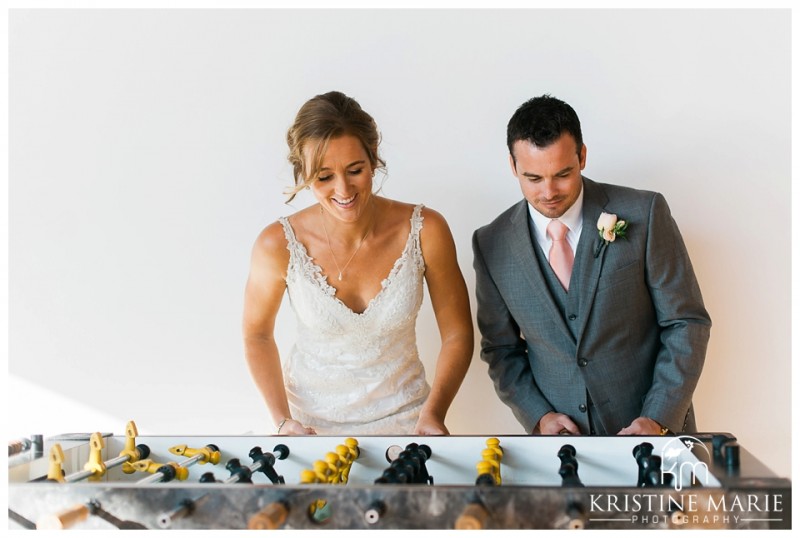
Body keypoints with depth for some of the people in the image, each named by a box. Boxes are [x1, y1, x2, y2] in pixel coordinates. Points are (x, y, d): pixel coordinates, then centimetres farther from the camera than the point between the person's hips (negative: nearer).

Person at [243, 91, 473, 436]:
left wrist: (433, 412, -22)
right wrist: (282, 421, -14)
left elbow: (457, 334, -9)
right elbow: (257, 334, -3)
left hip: (402, 416, 1)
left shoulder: (424, 231, -19)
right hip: (311, 418, 0)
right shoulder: (278, 245, -19)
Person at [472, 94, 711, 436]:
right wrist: (538, 416, -9)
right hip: (560, 434, 1)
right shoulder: (492, 245, -4)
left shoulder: (644, 215, -10)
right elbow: (500, 348, 4)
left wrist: (659, 418, -14)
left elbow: (686, 322, -6)